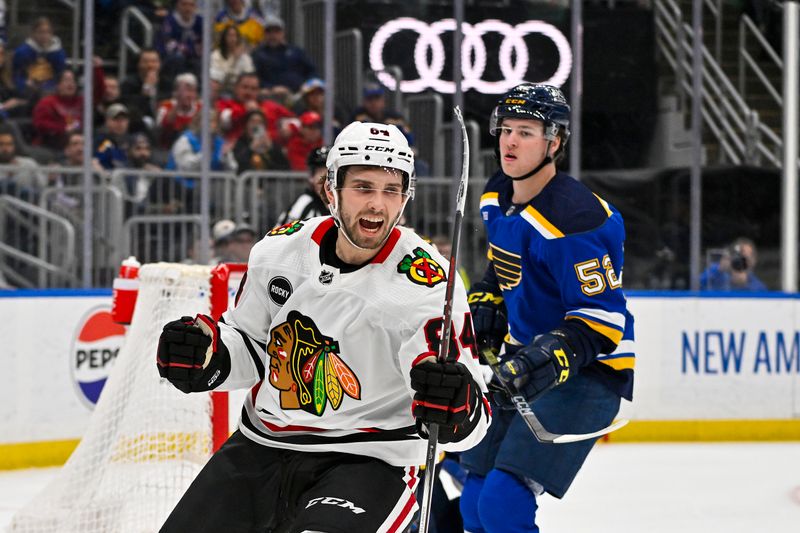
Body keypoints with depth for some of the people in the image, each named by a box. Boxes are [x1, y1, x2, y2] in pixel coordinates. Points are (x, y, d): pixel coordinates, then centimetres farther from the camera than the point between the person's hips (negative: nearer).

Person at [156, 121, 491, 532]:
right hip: (260, 450, 5)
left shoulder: (430, 286, -17)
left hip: (366, 463, -5)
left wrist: (454, 405, -42)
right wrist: (203, 356, -7)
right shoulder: (282, 248, -2)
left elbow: (470, 420, -19)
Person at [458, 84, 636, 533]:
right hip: (525, 360, 9)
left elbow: (602, 316, -24)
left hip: (587, 373, -9)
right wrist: (486, 301, 10)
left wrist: (559, 354, -38)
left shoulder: (574, 218, -24)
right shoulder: (498, 197, 3)